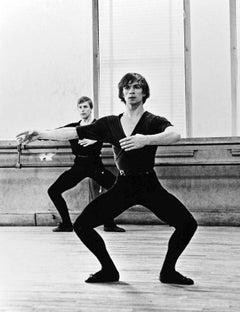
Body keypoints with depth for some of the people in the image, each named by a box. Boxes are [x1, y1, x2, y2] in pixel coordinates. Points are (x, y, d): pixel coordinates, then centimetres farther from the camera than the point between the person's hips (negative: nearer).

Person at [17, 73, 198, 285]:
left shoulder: (153, 122, -4)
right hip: (123, 186, 3)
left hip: (149, 185, -2)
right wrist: (40, 134, 0)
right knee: (82, 225, -6)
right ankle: (109, 270, 14)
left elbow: (175, 135, -25)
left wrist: (146, 140, -41)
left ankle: (168, 271, 8)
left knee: (187, 224, -16)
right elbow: (74, 132, 5)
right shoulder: (110, 124, 6)